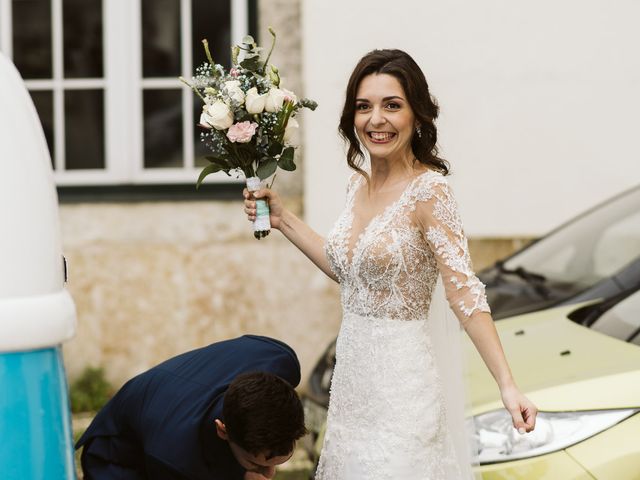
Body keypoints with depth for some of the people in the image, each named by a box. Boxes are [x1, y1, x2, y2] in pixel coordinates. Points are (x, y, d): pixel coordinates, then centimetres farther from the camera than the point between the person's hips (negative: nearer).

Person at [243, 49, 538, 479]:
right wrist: (282, 219, 14)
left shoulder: (427, 190, -17)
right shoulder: (360, 184, 6)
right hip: (354, 369, 8)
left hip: (402, 375, -8)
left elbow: (465, 293, -21)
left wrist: (508, 386, -28)